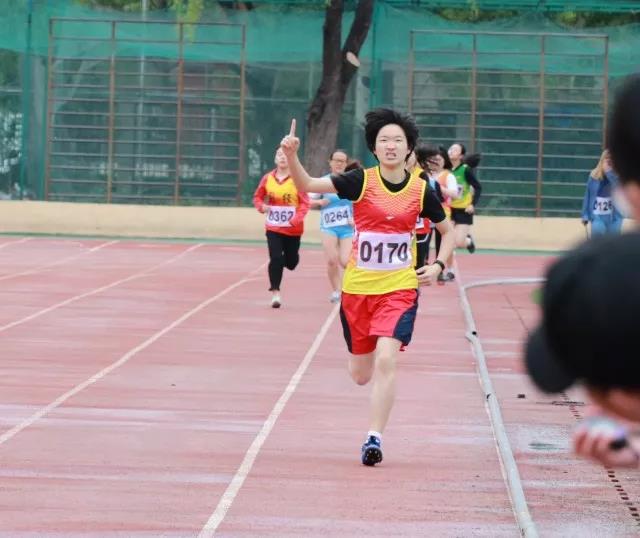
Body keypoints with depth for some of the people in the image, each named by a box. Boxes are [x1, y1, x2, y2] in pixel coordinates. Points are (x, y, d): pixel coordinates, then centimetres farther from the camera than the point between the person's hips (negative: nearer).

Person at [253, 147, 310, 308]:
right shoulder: (268, 178, -1)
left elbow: (305, 203, -11)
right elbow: (258, 197, 12)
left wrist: (296, 219, -25)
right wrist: (262, 206, -10)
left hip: (293, 228, -1)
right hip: (273, 227, 1)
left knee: (291, 262, 10)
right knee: (275, 259, -9)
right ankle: (275, 293, 0)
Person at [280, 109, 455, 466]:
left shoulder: (421, 190, -2)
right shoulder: (361, 181, -6)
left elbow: (448, 231, 13)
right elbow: (307, 185, -16)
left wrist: (438, 266, -3)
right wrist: (292, 156, -34)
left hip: (400, 288, -1)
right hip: (358, 288, 1)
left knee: (386, 360, -20)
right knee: (361, 375, 10)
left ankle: (375, 438, -11)